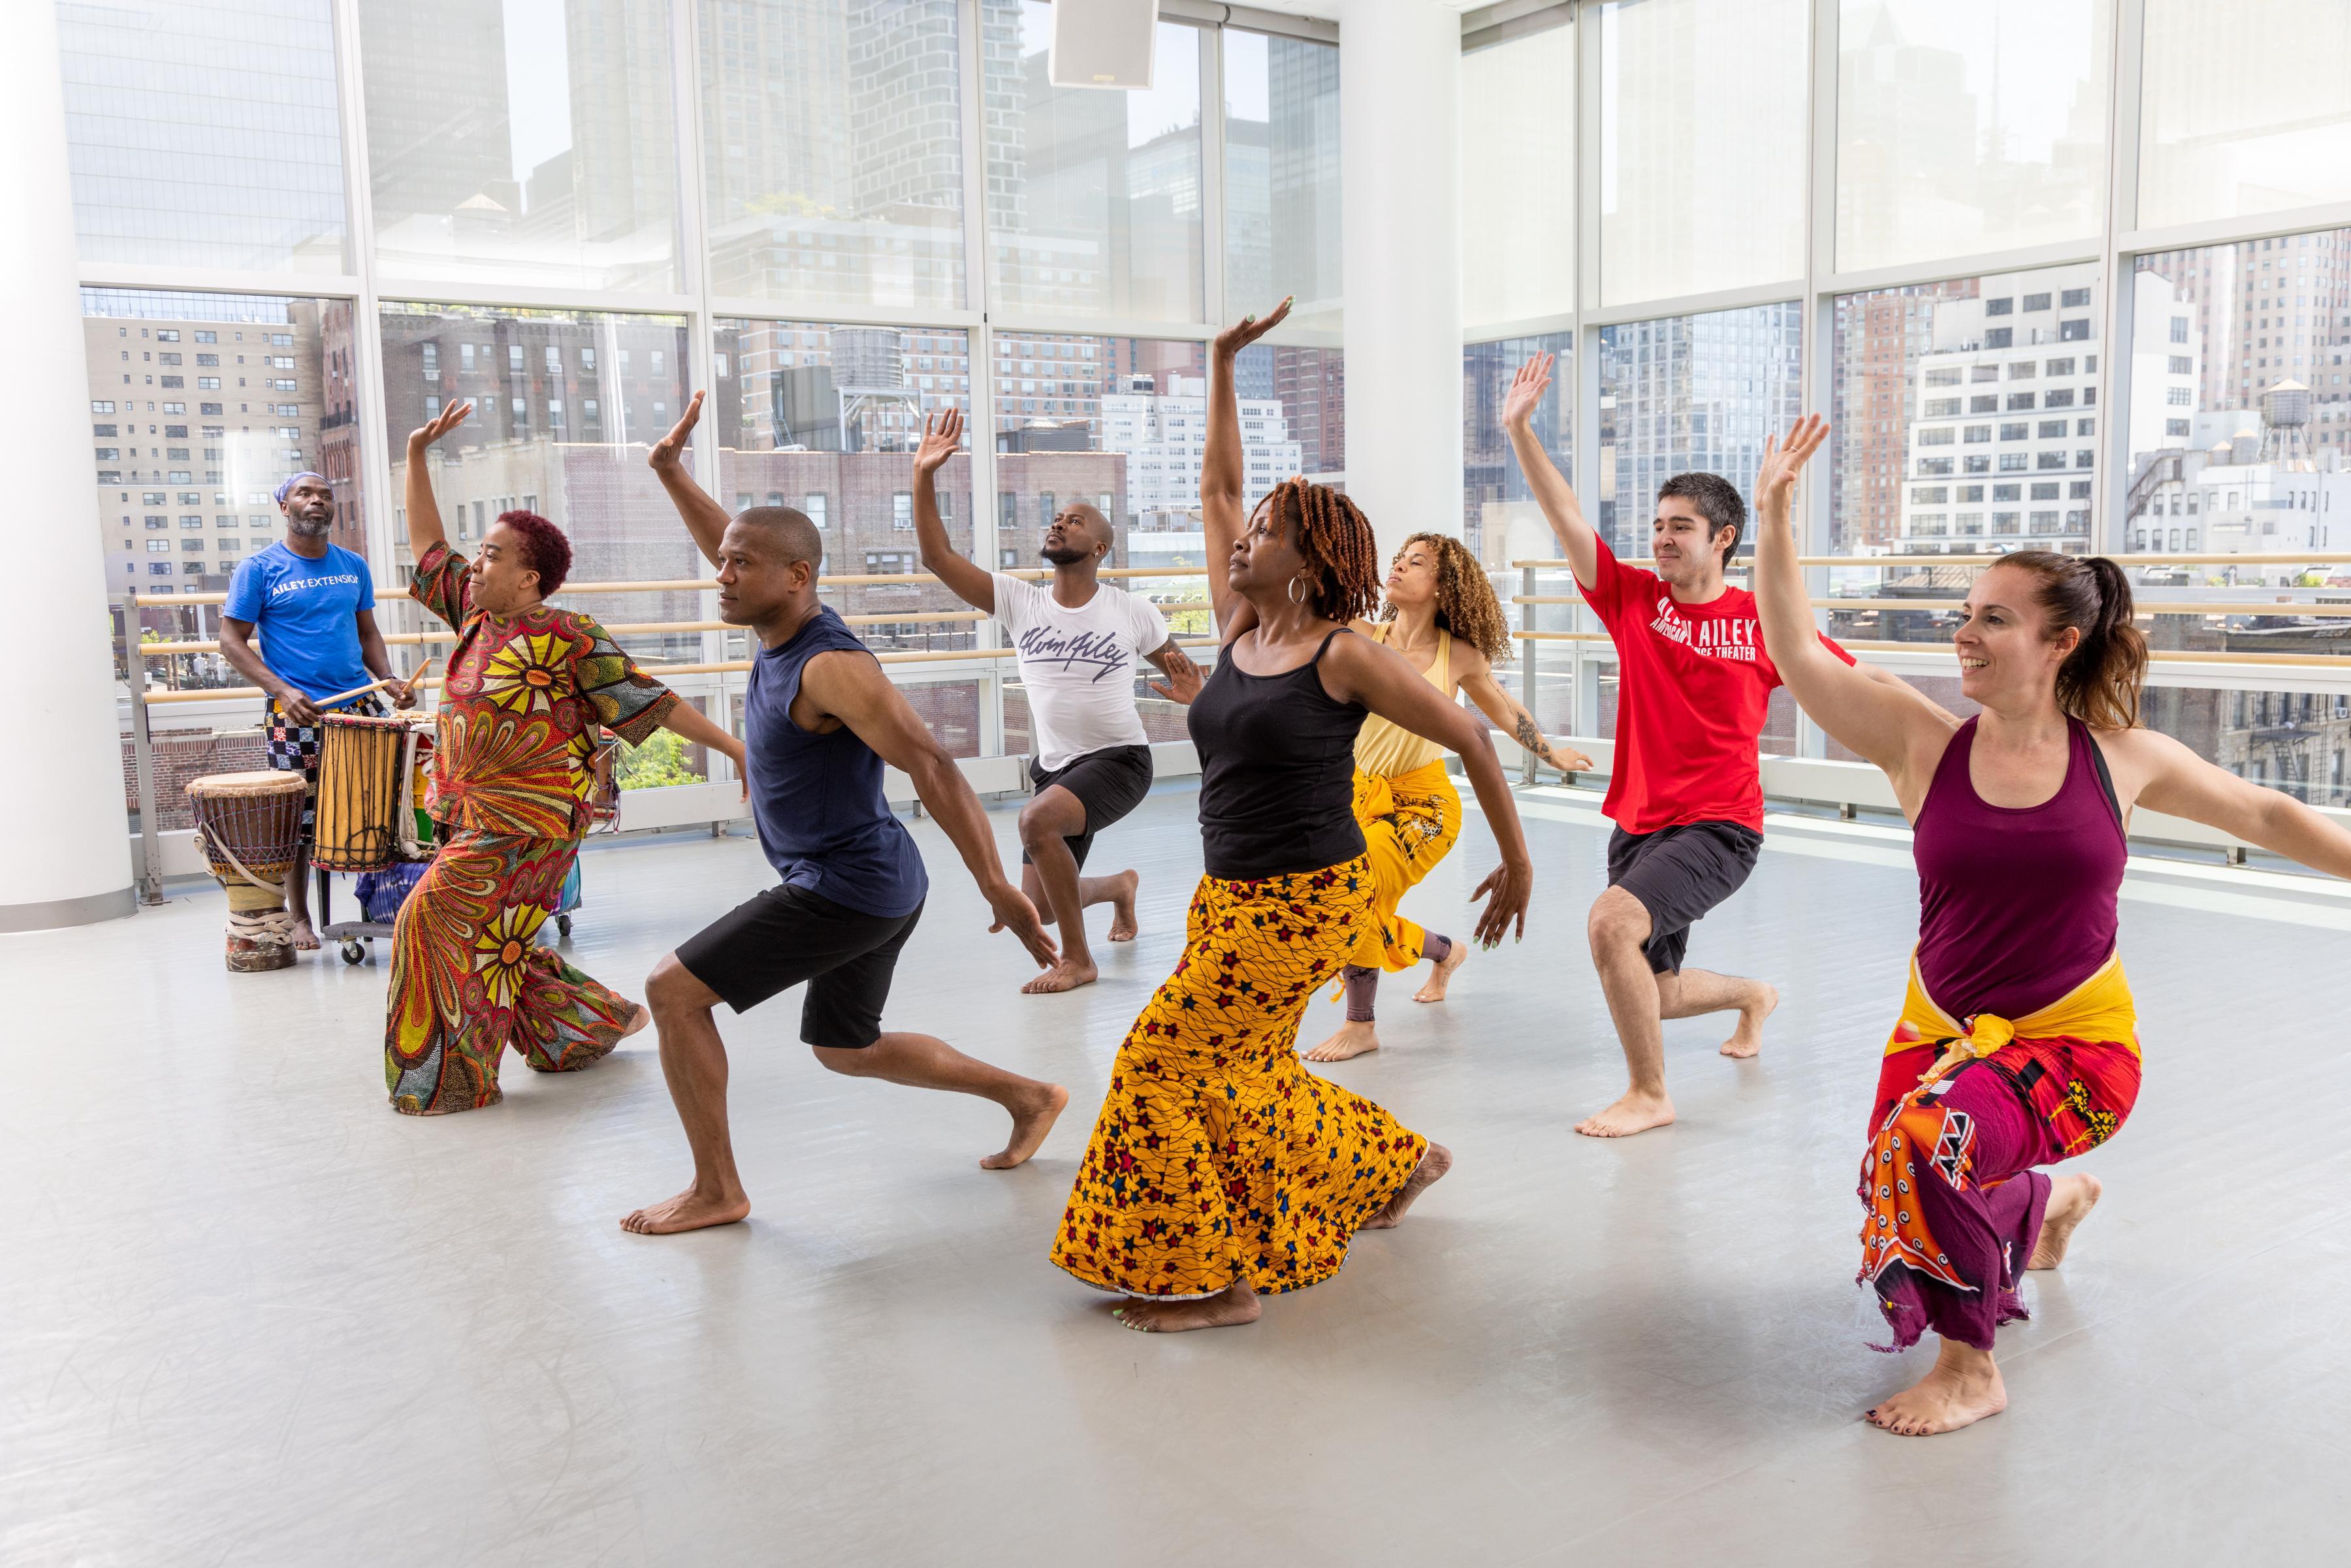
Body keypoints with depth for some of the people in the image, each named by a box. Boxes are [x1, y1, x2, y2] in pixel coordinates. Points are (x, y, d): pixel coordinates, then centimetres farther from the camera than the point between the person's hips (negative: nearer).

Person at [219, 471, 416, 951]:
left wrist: (388, 678, 0)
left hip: (361, 706, 4)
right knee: (298, 817, 1)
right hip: (297, 714, -4)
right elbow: (232, 641, -2)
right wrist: (281, 690, -16)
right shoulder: (259, 569, -1)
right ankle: (298, 917, 15)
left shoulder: (354, 567, 13)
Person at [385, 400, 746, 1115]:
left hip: (531, 816, -8)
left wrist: (733, 746, -12)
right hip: (472, 811, 8)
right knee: (491, 942, 15)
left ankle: (453, 1080, 2)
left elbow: (648, 700, -11)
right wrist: (417, 454, 10)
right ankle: (598, 1022, 32)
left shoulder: (568, 639, -14)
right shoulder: (476, 613, 8)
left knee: (438, 918, -11)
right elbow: (427, 545, 17)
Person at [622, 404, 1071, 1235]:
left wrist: (996, 886, -33)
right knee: (845, 1050, 24)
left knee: (673, 989, -6)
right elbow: (730, 544, 25)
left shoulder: (831, 666, -23)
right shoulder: (782, 628, 4)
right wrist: (671, 472, 18)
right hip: (864, 885, 10)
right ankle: (1029, 1097, 33)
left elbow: (931, 766, -29)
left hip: (849, 887, -10)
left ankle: (716, 1189, 5)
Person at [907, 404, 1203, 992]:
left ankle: (1078, 960, -15)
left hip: (1119, 760, -4)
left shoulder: (1133, 612, -4)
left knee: (1037, 819, -32)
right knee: (1039, 906, 6)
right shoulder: (1019, 602, -1)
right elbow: (938, 557, -9)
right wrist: (924, 476, -18)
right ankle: (1119, 886, 42)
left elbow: (1184, 674, 11)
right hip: (1054, 763, 5)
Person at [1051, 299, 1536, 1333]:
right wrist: (1224, 367, 12)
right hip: (1229, 893, 7)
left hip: (1305, 898, -7)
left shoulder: (1345, 657, -12)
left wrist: (1517, 860, -3)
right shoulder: (1238, 628, 6)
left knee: (1171, 1057, -9)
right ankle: (1396, 1163, 40)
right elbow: (1216, 487, 14)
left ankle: (1216, 1278, 4)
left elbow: (1471, 738, -7)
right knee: (1246, 1074, 16)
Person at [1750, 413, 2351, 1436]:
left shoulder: (2123, 758, -6)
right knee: (1908, 1218, 10)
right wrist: (1774, 514, -21)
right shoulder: (1923, 744, -8)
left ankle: (1971, 1371, -9)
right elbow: (1795, 650, -14)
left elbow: (2265, 815, 10)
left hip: (2079, 1041, -3)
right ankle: (2054, 1198, 45)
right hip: (1942, 1029, 3)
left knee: (1928, 1137, -31)